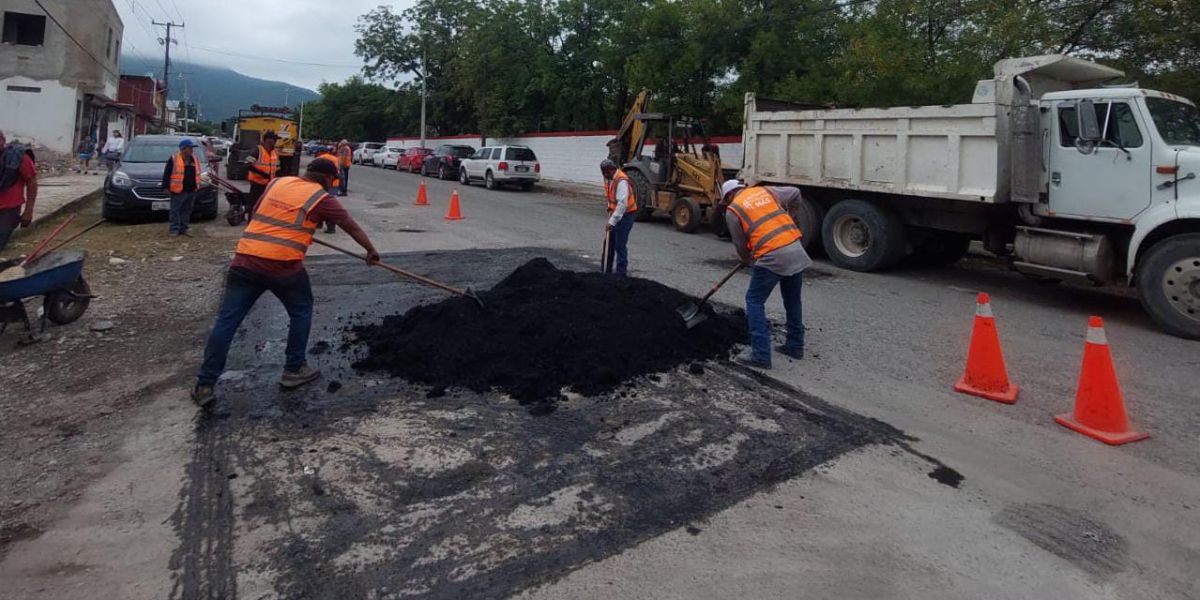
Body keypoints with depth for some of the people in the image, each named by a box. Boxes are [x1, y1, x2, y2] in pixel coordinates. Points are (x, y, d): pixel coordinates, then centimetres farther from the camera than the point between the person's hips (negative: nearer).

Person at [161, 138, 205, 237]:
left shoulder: (195, 158, 12)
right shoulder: (174, 158, -5)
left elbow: (198, 173, 22)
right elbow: (167, 173, -4)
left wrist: (197, 186, 20)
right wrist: (165, 187, -7)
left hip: (191, 191, 6)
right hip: (178, 191, -6)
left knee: (187, 211, 12)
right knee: (175, 211, -1)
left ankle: (183, 229, 20)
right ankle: (174, 230, 3)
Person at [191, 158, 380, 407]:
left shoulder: (277, 182, 17)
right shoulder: (322, 198, 3)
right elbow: (352, 227, 10)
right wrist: (371, 250, 24)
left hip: (245, 259, 5)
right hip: (283, 265, -5)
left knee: (227, 320, 5)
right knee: (301, 312, 19)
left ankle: (205, 385, 6)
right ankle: (294, 370, 23)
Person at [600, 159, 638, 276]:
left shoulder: (621, 181, -24)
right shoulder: (609, 178, 5)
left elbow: (622, 204, -29)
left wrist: (612, 222, -30)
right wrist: (610, 210, 10)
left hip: (626, 215, -9)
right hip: (615, 213, 9)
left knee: (620, 244, -7)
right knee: (609, 242, 13)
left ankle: (621, 272, 2)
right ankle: (606, 270, 23)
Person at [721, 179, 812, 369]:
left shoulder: (732, 210, 3)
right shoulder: (764, 191, 18)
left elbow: (740, 244, 9)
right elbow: (795, 194, 25)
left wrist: (746, 260, 30)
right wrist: (785, 216, 40)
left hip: (771, 257, -6)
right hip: (796, 249, 6)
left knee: (755, 301, 4)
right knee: (793, 300, 19)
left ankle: (761, 355, -1)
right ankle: (795, 346, 33)